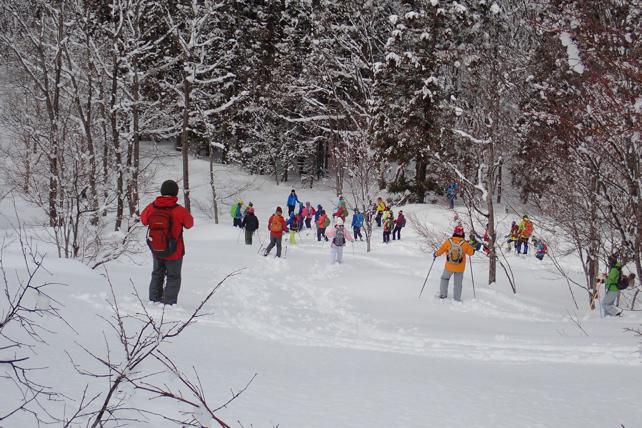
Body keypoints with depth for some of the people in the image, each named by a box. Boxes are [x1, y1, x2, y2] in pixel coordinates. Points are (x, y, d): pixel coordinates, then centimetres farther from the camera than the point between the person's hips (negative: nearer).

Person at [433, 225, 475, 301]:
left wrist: (435, 254, 15)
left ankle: (443, 295, 25)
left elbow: (440, 250, -6)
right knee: (458, 284, 12)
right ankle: (457, 299, 13)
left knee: (445, 278, 24)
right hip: (460, 268, 0)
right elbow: (471, 252, 1)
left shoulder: (448, 241, -13)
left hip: (449, 267, 0)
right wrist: (471, 247, 21)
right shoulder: (465, 244, -12)